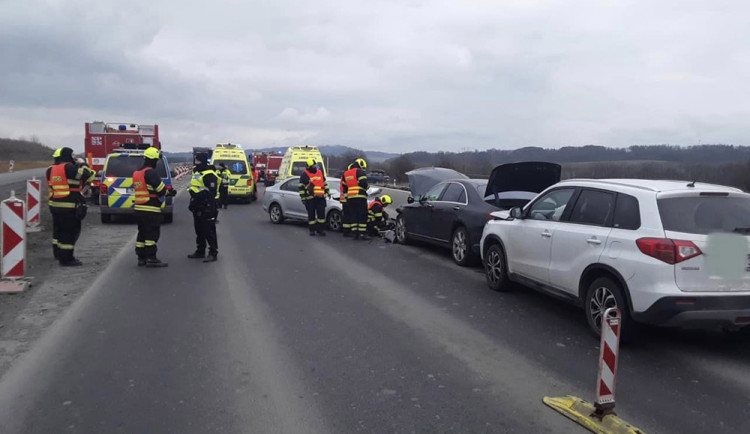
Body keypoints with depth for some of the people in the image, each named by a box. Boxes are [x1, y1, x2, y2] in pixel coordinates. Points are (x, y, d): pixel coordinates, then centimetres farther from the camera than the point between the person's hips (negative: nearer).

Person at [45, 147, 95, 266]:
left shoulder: (51, 170, 11)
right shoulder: (69, 168, -15)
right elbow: (89, 176, -16)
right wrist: (82, 165, 1)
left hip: (55, 205, 9)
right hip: (69, 207, -9)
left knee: (58, 230, 21)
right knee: (70, 232, -2)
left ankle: (58, 254, 35)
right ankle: (66, 258, 0)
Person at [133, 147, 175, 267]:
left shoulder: (136, 173, 16)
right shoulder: (151, 173, -13)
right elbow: (161, 189, -16)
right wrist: (169, 192, 5)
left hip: (139, 208, 9)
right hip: (151, 209, -9)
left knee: (142, 232, 14)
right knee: (152, 233, -4)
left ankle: (141, 257, 18)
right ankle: (151, 258, -3)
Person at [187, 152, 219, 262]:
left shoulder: (209, 175, -15)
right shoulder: (196, 172, 16)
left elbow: (212, 192, -20)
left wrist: (210, 207, -24)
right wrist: (192, 203, 22)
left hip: (206, 207, -10)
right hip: (197, 207, 10)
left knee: (209, 231, -7)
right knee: (199, 230, 15)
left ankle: (213, 253, -3)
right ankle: (200, 251, 25)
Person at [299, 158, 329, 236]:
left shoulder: (320, 172, 13)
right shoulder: (305, 175, 0)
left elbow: (325, 183, 23)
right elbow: (301, 187, 0)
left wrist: (328, 192, 19)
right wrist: (303, 198, -4)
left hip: (320, 198, 3)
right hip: (310, 198, -3)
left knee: (321, 213, -1)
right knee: (311, 215, 3)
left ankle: (321, 229, 8)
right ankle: (312, 230, 13)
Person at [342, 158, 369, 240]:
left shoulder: (346, 173, 20)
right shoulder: (360, 171, -3)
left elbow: (344, 187, 21)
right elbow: (363, 182, -15)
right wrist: (365, 188, 5)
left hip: (350, 197, 7)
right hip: (360, 196, -6)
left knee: (353, 215, 10)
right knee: (362, 215, -3)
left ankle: (355, 233, 7)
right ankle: (362, 233, -6)